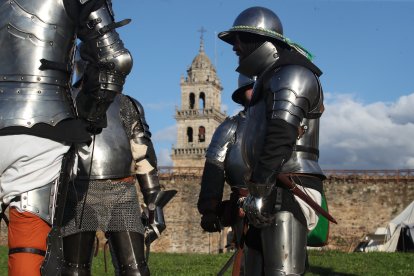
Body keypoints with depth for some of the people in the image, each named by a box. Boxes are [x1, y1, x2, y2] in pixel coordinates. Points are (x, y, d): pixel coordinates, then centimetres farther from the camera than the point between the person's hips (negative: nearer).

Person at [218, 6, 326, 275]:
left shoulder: (292, 77, -8)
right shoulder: (271, 81, 25)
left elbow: (280, 138, -20)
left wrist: (259, 189, -23)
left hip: (288, 191, -10)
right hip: (277, 193, 10)